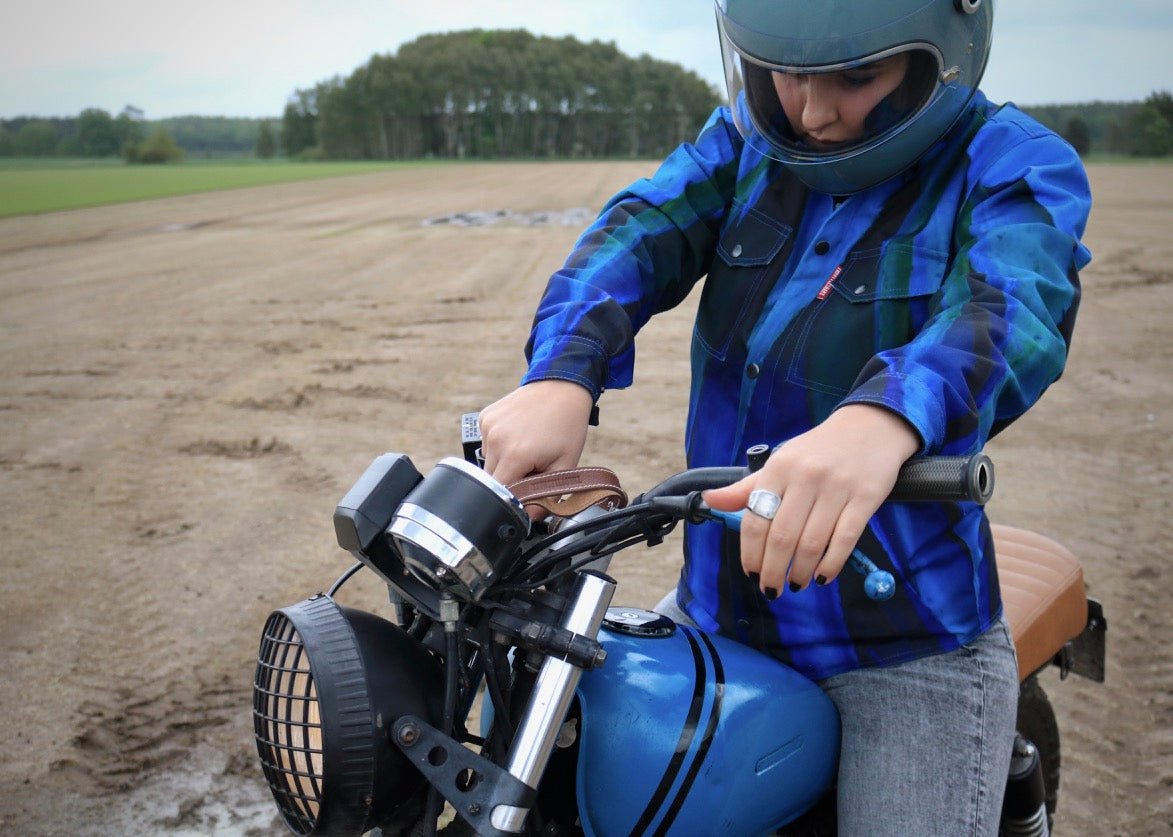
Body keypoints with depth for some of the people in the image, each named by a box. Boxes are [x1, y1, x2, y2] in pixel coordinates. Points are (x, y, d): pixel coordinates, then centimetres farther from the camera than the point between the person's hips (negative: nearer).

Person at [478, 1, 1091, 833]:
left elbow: (1012, 310, -31)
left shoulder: (1014, 164, -11)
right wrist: (561, 377, -34)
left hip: (908, 648, -4)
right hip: (713, 607, 5)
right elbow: (641, 233, -13)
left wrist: (883, 421, -54)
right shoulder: (750, 133, 3)